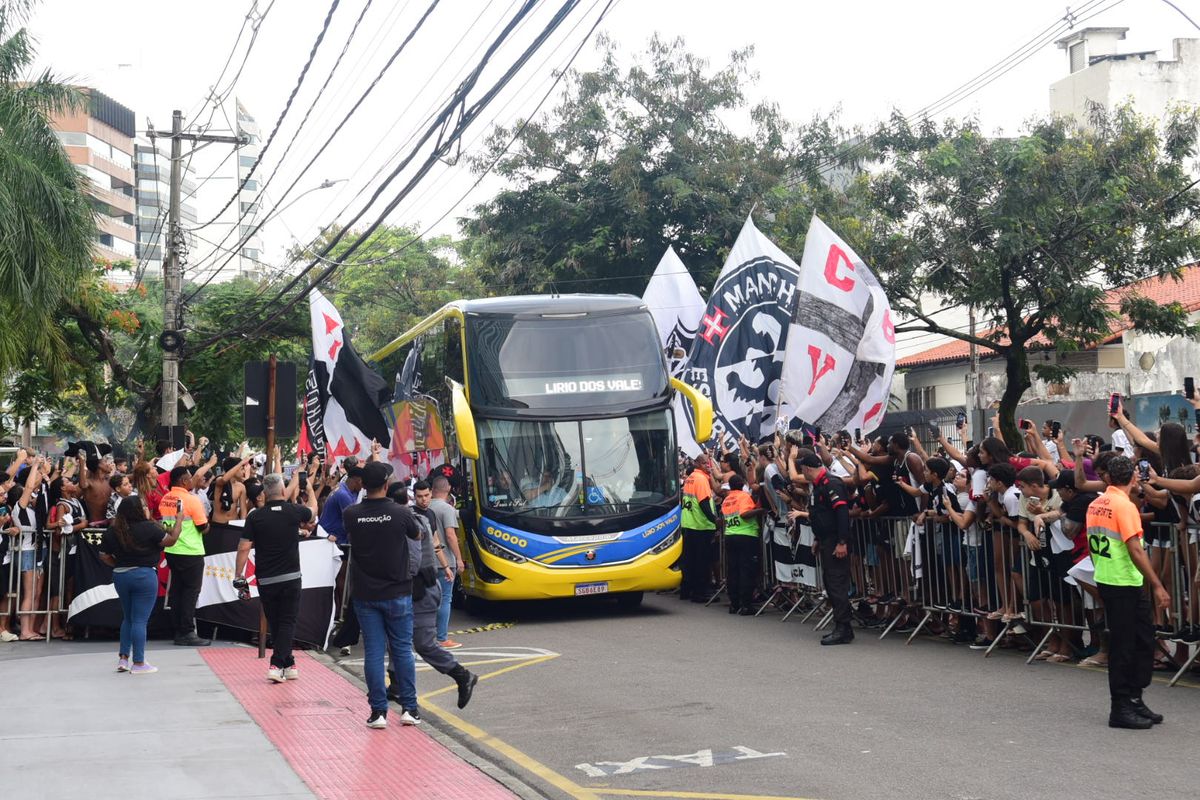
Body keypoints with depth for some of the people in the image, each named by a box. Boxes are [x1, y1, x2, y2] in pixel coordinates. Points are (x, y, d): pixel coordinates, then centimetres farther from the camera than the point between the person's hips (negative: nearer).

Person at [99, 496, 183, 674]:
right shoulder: (148, 528, -15)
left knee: (127, 618, 20)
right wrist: (179, 520, 6)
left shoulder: (112, 531, 1)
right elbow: (171, 540, -6)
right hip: (144, 576, -5)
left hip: (120, 576, 5)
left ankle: (123, 659, 17)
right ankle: (138, 663, 3)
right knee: (140, 620, 0)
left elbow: (104, 556, 5)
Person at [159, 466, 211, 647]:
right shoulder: (191, 499, -15)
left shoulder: (165, 499, 5)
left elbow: (164, 523, 14)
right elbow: (203, 527, -13)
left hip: (171, 550, 7)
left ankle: (179, 632, 15)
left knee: (177, 590, 12)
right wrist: (205, 520, 7)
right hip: (190, 552, -7)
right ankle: (188, 633, -1)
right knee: (191, 591, -1)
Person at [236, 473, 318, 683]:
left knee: (274, 624, 14)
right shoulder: (294, 511, -5)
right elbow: (312, 510, 19)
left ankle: (289, 665, 20)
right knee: (287, 623, 4)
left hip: (265, 580, 1)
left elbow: (244, 547, -9)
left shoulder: (255, 516, -5)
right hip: (291, 577, -1)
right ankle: (276, 665, -10)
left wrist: (239, 574, 0)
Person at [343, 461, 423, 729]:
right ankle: (409, 709, 11)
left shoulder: (351, 514, -8)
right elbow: (417, 536, 10)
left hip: (365, 594, 1)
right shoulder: (401, 513, -11)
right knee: (403, 650, 9)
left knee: (373, 652, 5)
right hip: (397, 592, -1)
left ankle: (378, 712, 5)